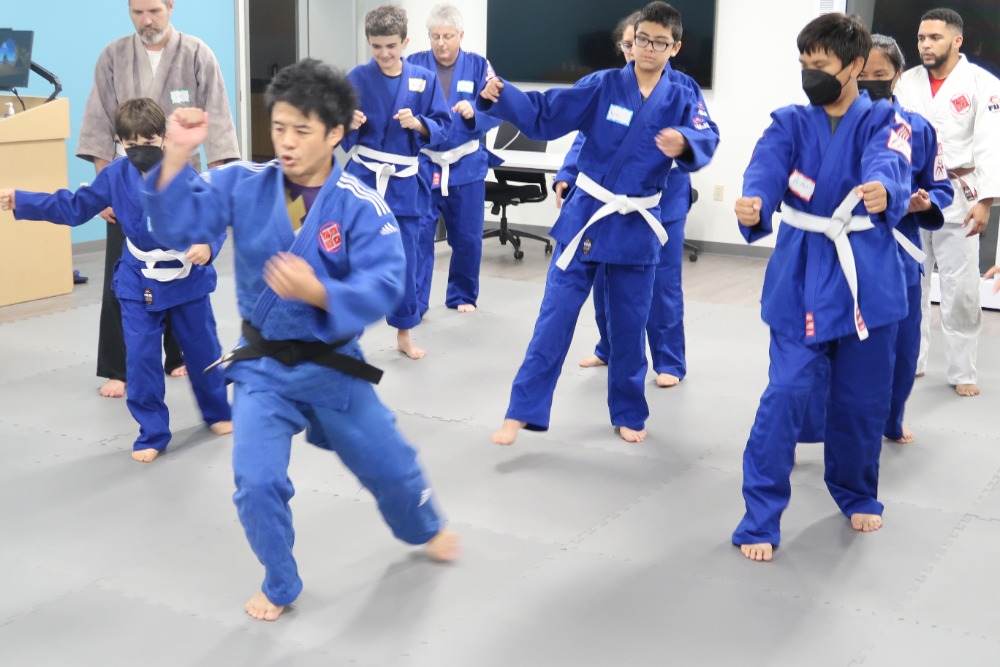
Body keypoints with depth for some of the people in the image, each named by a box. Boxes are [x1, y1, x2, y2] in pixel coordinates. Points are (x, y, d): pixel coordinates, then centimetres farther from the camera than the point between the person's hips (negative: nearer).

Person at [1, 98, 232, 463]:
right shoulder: (115, 176, -7)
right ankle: (152, 435, 16)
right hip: (139, 285, 2)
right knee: (141, 359, 1)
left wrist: (207, 247, -38)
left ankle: (217, 413, 39)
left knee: (203, 350, 13)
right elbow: (74, 207, 4)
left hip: (187, 279, -2)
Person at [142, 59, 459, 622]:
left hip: (334, 366, -1)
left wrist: (317, 292, -43)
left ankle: (427, 529, 51)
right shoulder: (243, 184, -10)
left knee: (389, 465, 16)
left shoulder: (362, 208, -17)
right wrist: (178, 155, -32)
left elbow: (382, 290, -26)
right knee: (257, 482, -9)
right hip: (263, 366, 1)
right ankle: (281, 587, 19)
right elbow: (177, 223, -17)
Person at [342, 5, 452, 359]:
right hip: (363, 178, -2)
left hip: (405, 183, 2)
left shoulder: (424, 79, 0)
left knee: (405, 260, 10)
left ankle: (404, 334, 26)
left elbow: (442, 128, 1)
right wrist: (349, 125, -21)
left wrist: (418, 124, -17)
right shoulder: (357, 78, -4)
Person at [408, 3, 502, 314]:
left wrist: (473, 113, -25)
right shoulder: (414, 65, -1)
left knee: (467, 236, 10)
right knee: (418, 232, -6)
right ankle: (414, 300, 4)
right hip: (423, 164, -1)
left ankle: (462, 295, 27)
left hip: (466, 165, 1)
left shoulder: (478, 66, 1)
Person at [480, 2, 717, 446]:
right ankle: (523, 410, 5)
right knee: (555, 316, -1)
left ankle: (629, 414, 29)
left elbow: (705, 140, -20)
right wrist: (500, 97, -25)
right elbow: (544, 114, -8)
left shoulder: (679, 102, -1)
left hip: (637, 227, 1)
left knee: (629, 326, 12)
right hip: (585, 215, -1)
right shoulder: (603, 86, -3)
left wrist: (683, 143, -44)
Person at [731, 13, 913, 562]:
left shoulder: (883, 121, 0)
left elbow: (887, 163, -22)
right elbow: (766, 169, -17)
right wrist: (754, 207, -41)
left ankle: (856, 495, 37)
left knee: (863, 397, 11)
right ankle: (760, 518, 1)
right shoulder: (790, 123, 2)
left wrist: (881, 191, -48)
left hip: (866, 275, 1)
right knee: (786, 393, -10)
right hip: (801, 275, -1)